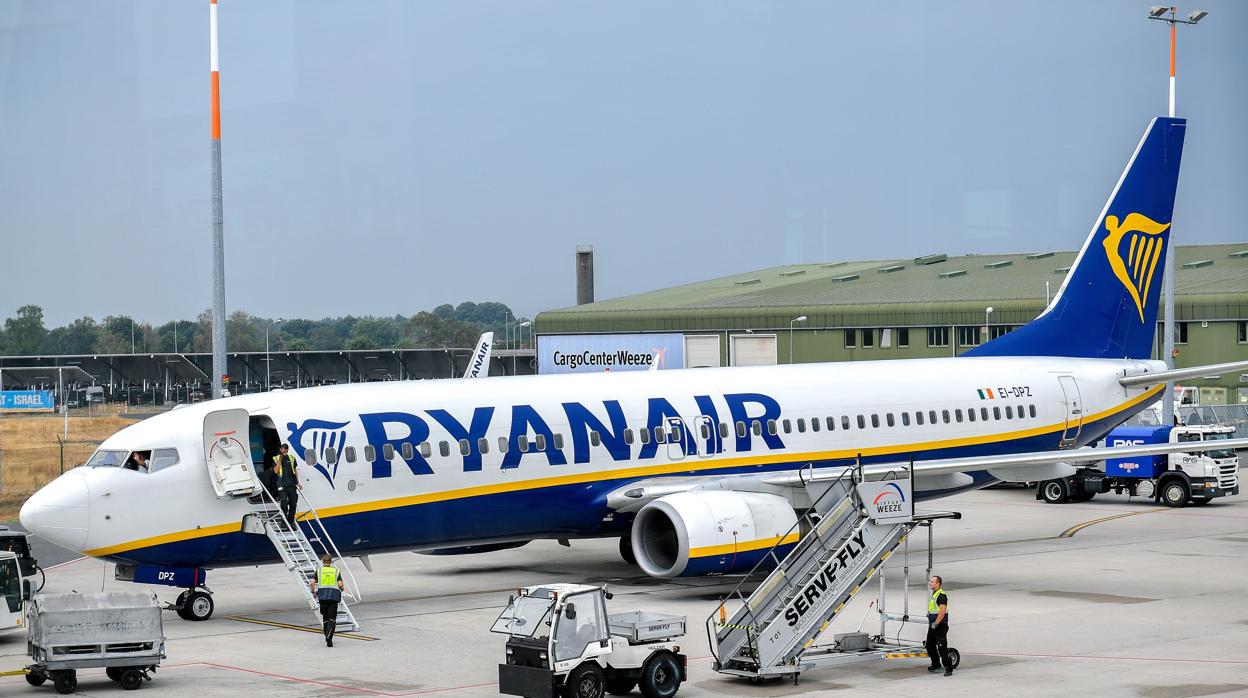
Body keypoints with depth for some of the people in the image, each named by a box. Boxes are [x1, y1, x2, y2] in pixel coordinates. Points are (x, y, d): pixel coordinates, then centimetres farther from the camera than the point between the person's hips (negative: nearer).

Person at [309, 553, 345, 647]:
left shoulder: (319, 571, 7)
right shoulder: (336, 571, 6)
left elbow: (312, 583, -4)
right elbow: (340, 584, -4)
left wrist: (313, 592, 12)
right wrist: (342, 589, 17)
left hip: (322, 596, 1)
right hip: (334, 595, -1)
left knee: (325, 618, 16)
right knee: (332, 618, -3)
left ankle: (327, 638, 22)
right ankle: (329, 637, -23)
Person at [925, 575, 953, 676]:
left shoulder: (941, 595, -16)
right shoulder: (933, 594, 16)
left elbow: (943, 610, -24)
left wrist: (935, 623, -23)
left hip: (940, 626, -10)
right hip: (933, 626, 10)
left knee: (942, 648, -11)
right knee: (930, 646, 17)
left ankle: (949, 669, -7)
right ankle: (936, 665, 32)